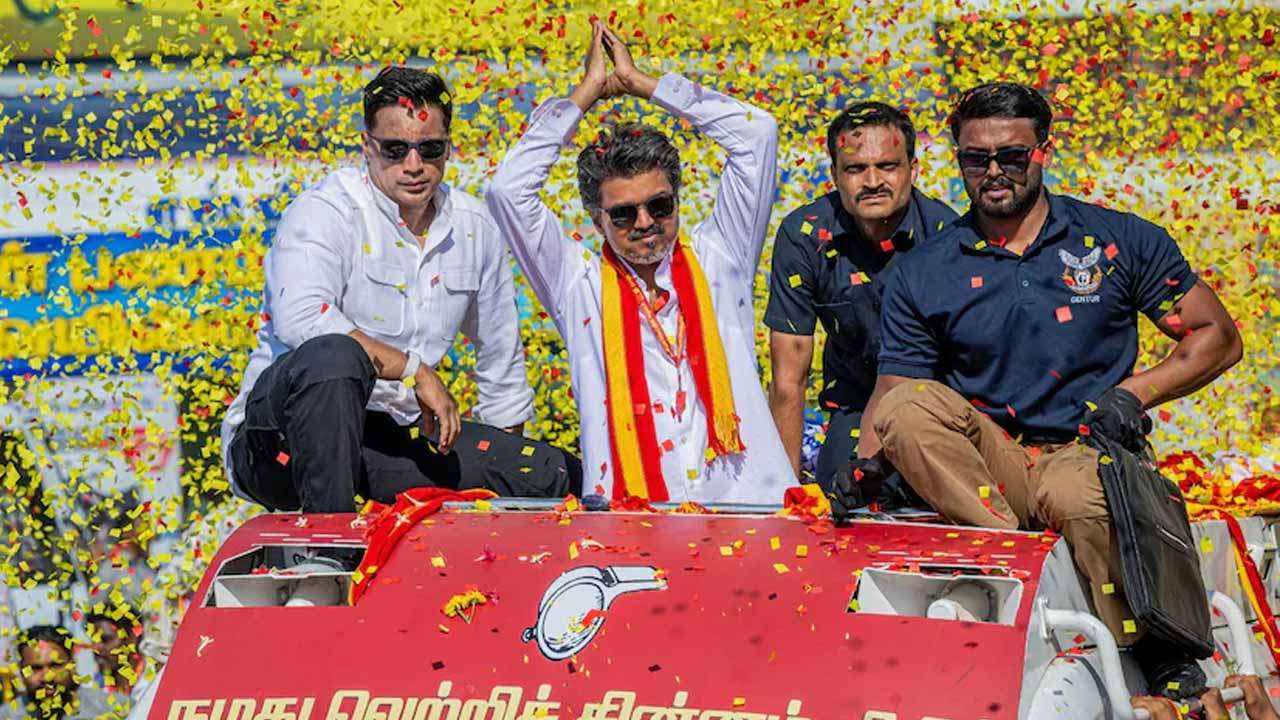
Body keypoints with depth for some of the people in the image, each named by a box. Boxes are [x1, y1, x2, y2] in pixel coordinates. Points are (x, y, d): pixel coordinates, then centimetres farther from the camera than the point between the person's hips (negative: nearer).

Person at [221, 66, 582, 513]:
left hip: (392, 434, 6)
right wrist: (418, 371, -26)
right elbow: (300, 318, -31)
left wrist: (505, 458, 24)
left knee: (562, 478, -7)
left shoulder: (473, 226, 9)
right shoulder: (324, 213, -11)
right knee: (334, 355, -40)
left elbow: (502, 357, 22)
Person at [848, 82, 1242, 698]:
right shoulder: (925, 273, 8)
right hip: (987, 460, 2)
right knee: (911, 408, -28)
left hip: (1088, 450, -2)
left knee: (1078, 495, -38)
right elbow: (893, 388, 5)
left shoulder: (1120, 241, 5)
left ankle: (1159, 652, -15)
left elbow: (1218, 337, 6)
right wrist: (867, 461, -16)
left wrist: (1134, 393, -9)